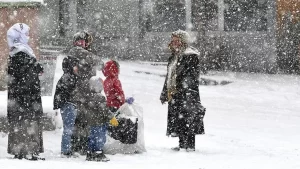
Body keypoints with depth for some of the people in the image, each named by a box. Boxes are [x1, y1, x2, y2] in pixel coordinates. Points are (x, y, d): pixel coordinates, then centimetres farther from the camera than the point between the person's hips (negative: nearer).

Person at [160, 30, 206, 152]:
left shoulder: (191, 56, -9)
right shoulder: (173, 57, 19)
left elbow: (192, 76, -16)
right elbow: (169, 77, 25)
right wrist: (165, 93, 25)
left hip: (187, 94, -9)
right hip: (174, 95, 9)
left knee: (187, 120, -8)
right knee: (178, 121, 10)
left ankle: (190, 145, -5)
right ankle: (182, 144, 18)